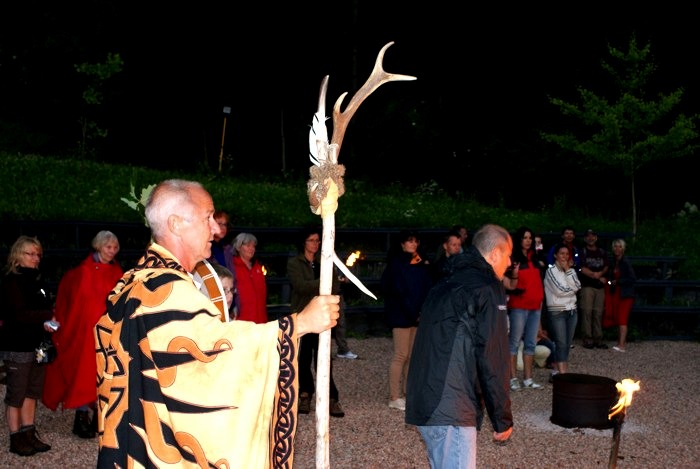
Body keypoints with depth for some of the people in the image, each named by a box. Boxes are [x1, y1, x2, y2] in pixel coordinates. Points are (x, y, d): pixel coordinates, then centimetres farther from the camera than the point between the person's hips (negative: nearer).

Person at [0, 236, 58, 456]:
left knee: (32, 391, 11)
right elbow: (19, 314, -17)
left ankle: (29, 434, 20)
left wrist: (47, 322, -6)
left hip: (37, 345, 7)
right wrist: (49, 315, -15)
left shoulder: (36, 280, 13)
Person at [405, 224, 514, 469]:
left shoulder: (445, 286, 19)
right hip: (452, 411, -9)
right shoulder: (488, 290, -8)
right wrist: (503, 419, -4)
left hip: (423, 403, 9)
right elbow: (493, 361, -11)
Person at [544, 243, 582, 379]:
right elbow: (560, 290, -15)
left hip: (572, 310, 6)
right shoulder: (551, 271, -5)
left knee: (567, 344, 6)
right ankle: (562, 374, -11)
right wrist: (573, 289, 0)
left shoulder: (571, 270, 12)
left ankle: (556, 372, 14)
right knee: (561, 344, -10)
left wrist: (568, 270, -6)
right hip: (557, 311, -6)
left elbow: (576, 286, -6)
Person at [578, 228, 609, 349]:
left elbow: (606, 267, 11)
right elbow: (583, 269, -4)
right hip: (587, 286, -4)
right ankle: (587, 339, -6)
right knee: (587, 312, -9)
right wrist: (599, 277, -4)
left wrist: (600, 273, -11)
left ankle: (598, 339, 6)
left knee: (598, 313, 2)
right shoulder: (583, 252, 4)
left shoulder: (602, 252, 18)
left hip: (600, 286, 4)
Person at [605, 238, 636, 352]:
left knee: (622, 318, -12)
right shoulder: (613, 262, 9)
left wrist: (618, 282, -14)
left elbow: (633, 279, -15)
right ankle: (622, 342, 18)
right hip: (615, 293, 7)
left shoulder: (626, 262, -12)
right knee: (616, 319, 8)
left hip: (625, 294, -7)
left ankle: (621, 345, -14)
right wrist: (610, 282, 6)